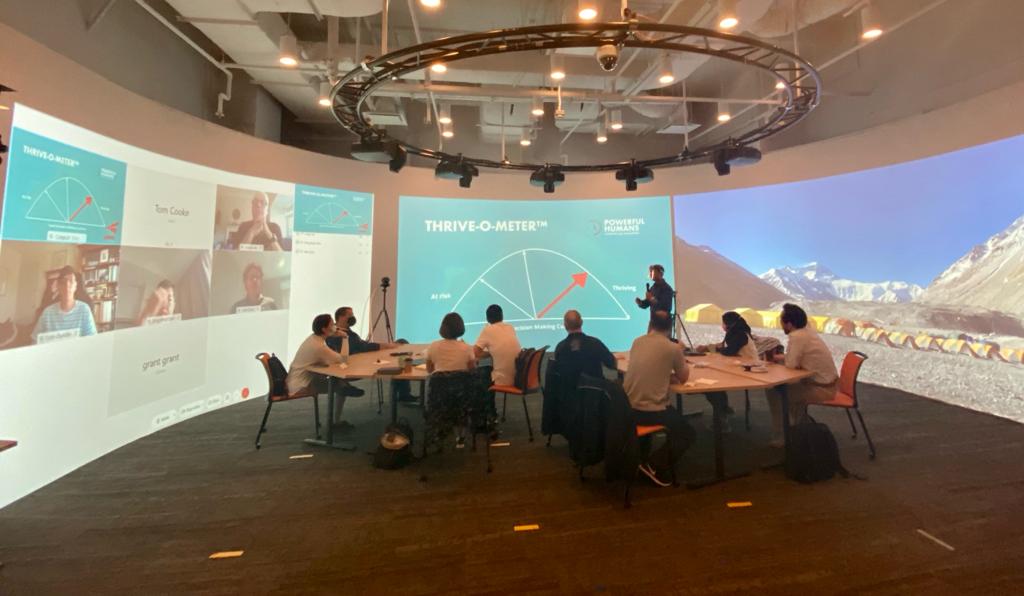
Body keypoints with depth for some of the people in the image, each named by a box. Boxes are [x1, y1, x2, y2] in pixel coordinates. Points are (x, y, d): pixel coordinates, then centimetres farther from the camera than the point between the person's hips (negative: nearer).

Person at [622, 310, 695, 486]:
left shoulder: (637, 342, 5)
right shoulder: (673, 348, -10)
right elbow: (683, 378, 7)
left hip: (628, 407, 6)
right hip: (652, 410, -6)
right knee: (686, 434, 20)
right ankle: (656, 466, 5)